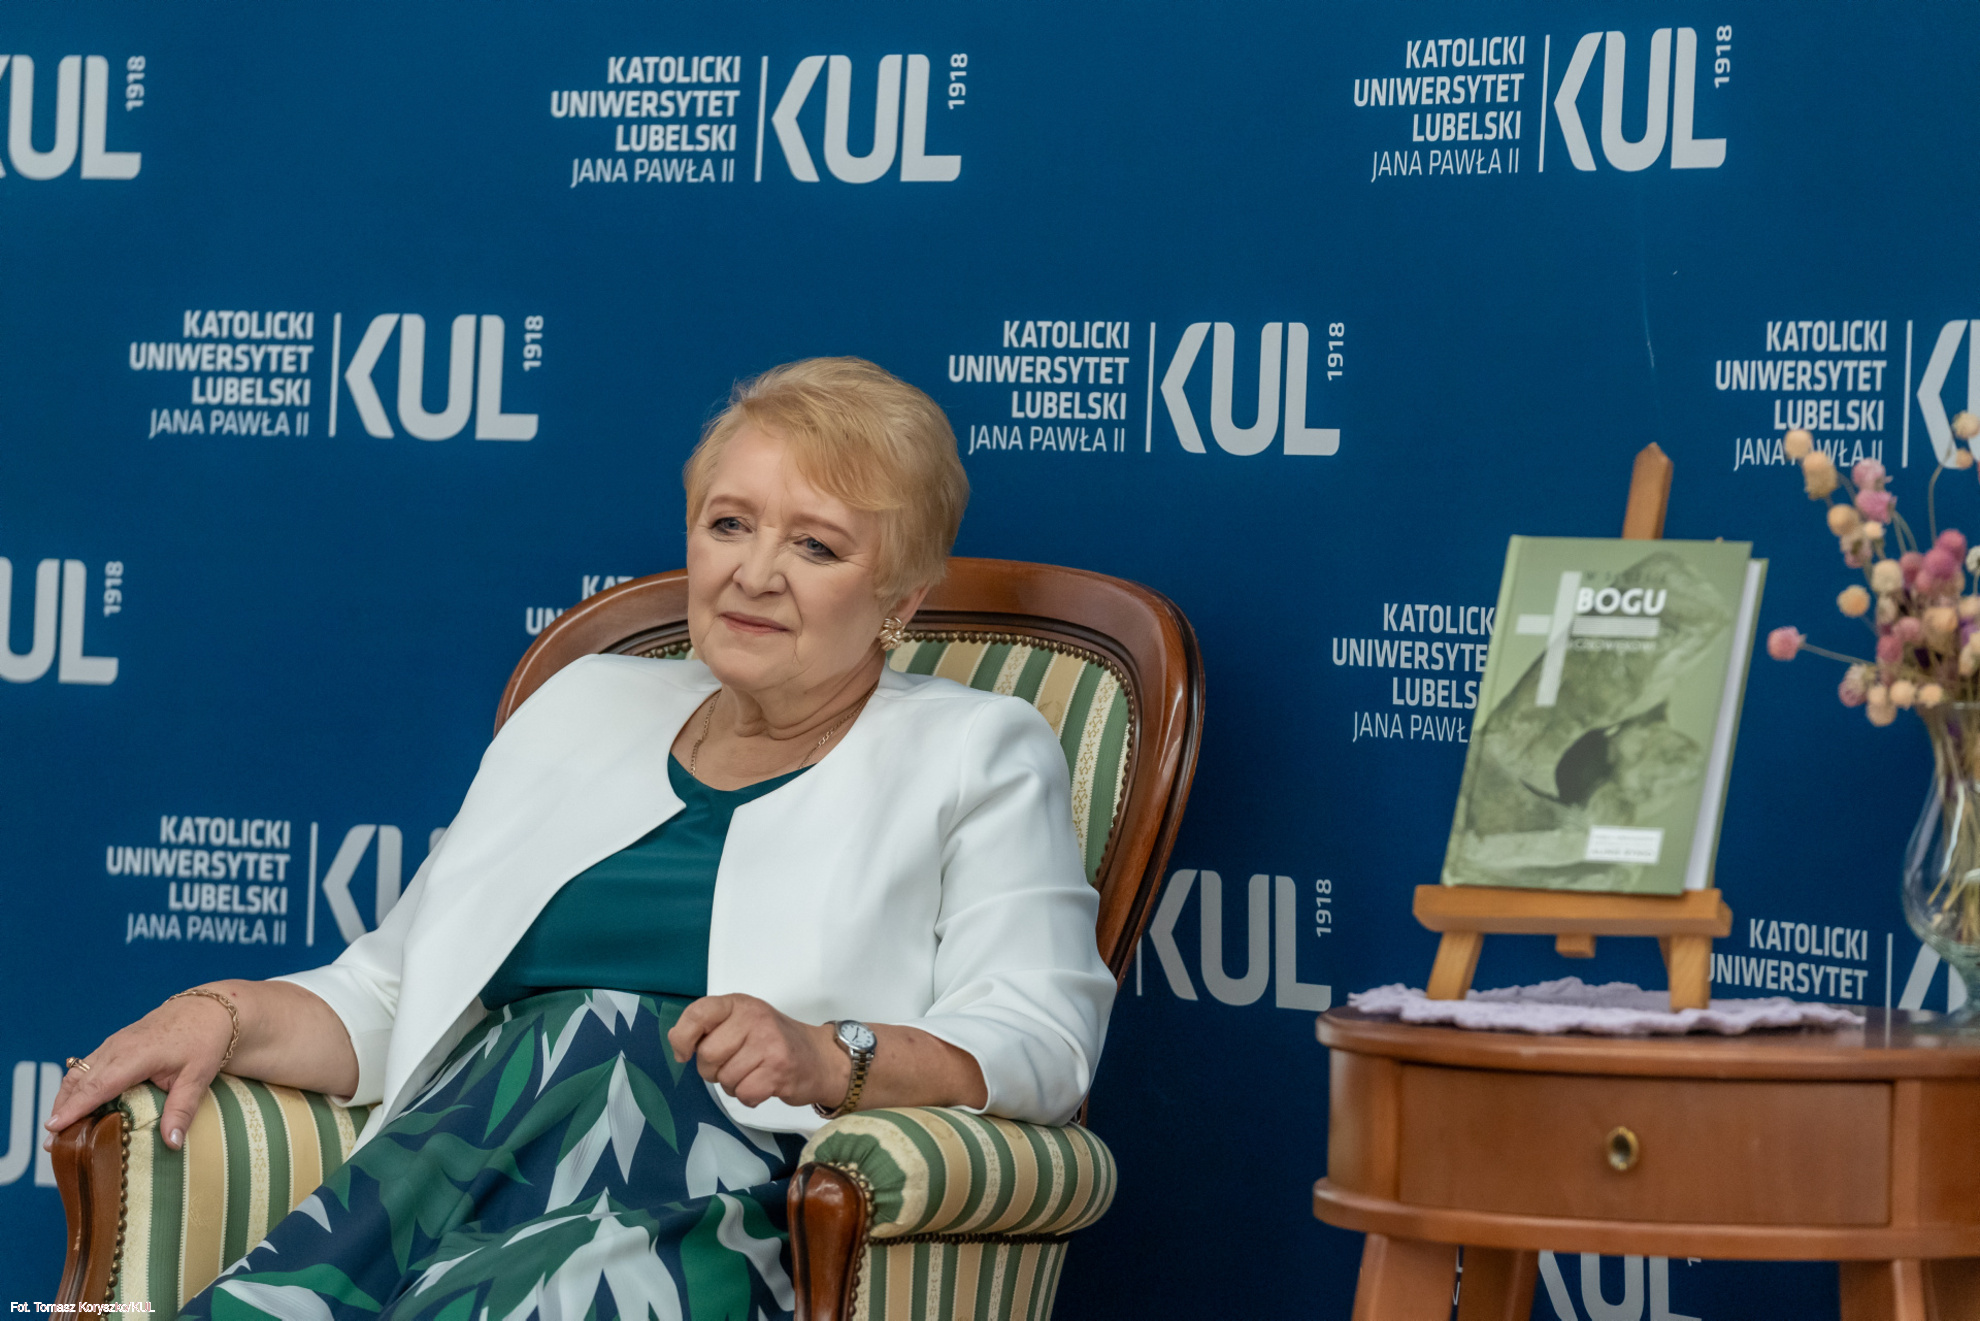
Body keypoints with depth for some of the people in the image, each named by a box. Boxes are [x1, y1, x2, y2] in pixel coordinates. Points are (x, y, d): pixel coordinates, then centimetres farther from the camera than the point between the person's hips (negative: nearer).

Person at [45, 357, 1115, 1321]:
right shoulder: (586, 707, 28)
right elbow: (386, 995, 27)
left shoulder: (975, 753, 16)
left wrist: (833, 1057, -16)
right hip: (445, 1155, 4)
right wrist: (226, 1014, 7)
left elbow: (1042, 1040, 2)